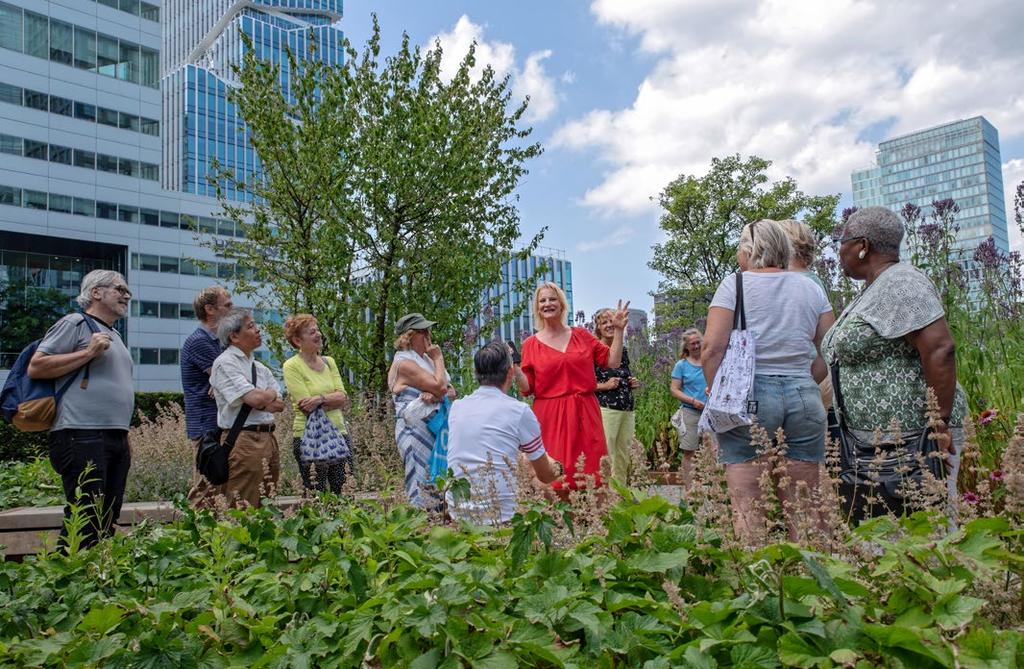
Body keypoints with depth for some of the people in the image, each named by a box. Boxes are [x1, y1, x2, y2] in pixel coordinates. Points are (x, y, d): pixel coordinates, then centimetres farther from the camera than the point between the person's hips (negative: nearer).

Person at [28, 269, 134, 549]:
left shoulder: (114, 335, 24)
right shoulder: (75, 323, -1)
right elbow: (36, 367, -9)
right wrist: (88, 353, -12)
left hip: (116, 439, 9)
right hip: (82, 437, -9)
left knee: (107, 522, 11)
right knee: (84, 522, -10)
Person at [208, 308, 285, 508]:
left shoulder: (260, 367, 18)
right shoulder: (225, 363, -7)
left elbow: (280, 404, 10)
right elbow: (255, 397, -18)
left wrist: (260, 401, -9)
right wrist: (270, 394, 3)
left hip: (268, 438, 8)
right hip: (243, 441, -8)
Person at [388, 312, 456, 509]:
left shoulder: (425, 358, 15)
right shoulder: (404, 363, -11)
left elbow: (451, 392, 9)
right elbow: (440, 386, -20)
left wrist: (436, 395, -14)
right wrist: (438, 359, -6)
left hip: (436, 430, 8)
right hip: (416, 432, -8)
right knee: (424, 489, -8)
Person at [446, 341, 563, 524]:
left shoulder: (456, 407, 6)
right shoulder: (519, 411, -7)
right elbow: (545, 476, 5)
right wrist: (557, 467, 29)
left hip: (456, 513, 5)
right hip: (500, 517, -5)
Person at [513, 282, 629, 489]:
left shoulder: (581, 335, 9)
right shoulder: (531, 344, 4)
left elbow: (612, 362, 10)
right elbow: (527, 388, 2)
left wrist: (618, 331, 6)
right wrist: (513, 367, -12)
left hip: (584, 415, 2)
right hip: (550, 418, -2)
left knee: (590, 477, 2)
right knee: (554, 477, -6)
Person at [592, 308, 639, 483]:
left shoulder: (623, 350, 15)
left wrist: (633, 383, 9)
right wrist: (604, 386, -17)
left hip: (628, 410, 7)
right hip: (605, 409, -7)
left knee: (623, 459, 9)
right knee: (606, 457, -9)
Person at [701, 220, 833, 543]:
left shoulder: (735, 284, 0)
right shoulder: (811, 288, 12)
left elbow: (712, 348, -9)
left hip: (748, 397, -4)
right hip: (804, 398, 4)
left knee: (747, 508, -2)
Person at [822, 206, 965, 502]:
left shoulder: (900, 284, -12)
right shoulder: (874, 290, 19)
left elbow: (940, 349, -22)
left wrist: (940, 424, -22)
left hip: (914, 436, -10)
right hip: (877, 437, 10)